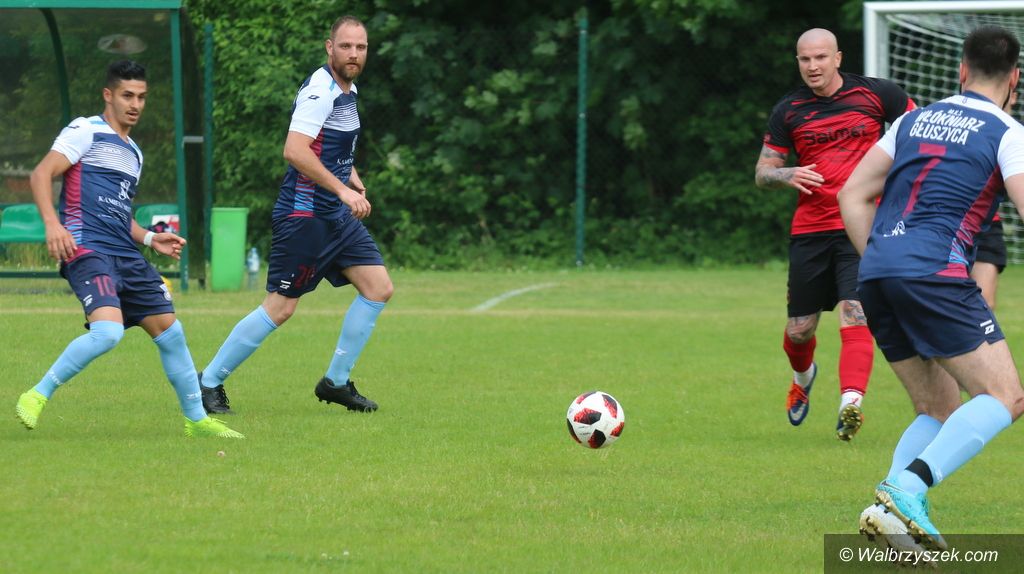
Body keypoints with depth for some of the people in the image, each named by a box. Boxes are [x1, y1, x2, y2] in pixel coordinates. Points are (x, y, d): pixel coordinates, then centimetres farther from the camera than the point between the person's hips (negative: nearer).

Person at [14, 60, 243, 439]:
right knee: (107, 330, -27)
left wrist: (150, 238, 18)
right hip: (86, 249, -8)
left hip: (126, 256, 8)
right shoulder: (86, 132, 0)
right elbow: (41, 174, -10)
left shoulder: (133, 153, 26)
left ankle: (197, 420, 17)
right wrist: (52, 224, -25)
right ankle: (36, 397, -13)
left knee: (170, 331, 5)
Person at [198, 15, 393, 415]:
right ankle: (210, 381, 5)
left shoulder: (347, 91, 13)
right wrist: (342, 189, -29)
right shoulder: (320, 91, -17)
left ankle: (336, 381, 13)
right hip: (303, 214, -10)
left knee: (379, 288, 4)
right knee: (280, 307, -7)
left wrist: (354, 182, 13)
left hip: (336, 216, 10)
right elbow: (294, 150, -29)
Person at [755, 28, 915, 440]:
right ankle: (803, 377, 41)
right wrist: (787, 175, -12)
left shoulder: (874, 94, 0)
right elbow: (762, 172, 9)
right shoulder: (788, 111, 5)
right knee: (799, 330, 8)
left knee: (854, 314, -21)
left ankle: (851, 403, -30)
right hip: (810, 231, 3)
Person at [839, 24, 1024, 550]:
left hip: (876, 272, 7)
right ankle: (907, 489, -26)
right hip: (935, 273, -7)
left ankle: (894, 512, -4)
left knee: (940, 410, 16)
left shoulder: (915, 120, 21)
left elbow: (852, 196, 19)